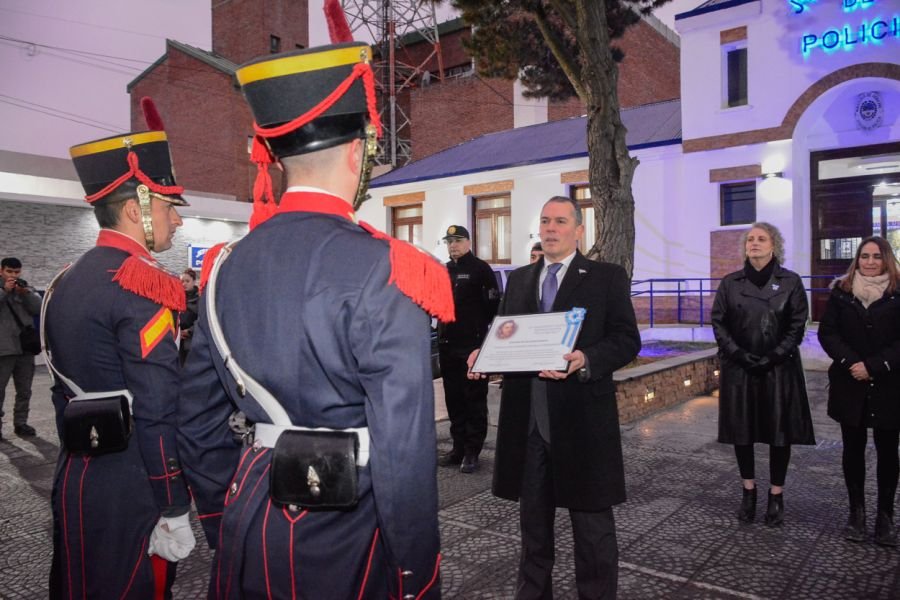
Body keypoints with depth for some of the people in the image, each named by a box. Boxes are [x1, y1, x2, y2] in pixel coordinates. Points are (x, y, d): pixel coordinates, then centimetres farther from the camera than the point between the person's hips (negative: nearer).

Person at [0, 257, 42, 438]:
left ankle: (20, 423, 19)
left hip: (26, 347, 3)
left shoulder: (26, 288, 11)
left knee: (24, 390, 10)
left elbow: (39, 308, -3)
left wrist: (25, 292, -16)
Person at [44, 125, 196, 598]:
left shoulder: (65, 282, 10)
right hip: (132, 488, -9)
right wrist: (175, 511, -16)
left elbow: (64, 389, 16)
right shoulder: (142, 284, -18)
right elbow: (158, 413, -23)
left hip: (75, 481, 9)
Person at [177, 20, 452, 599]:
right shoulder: (383, 271, -19)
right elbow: (404, 441, -22)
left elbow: (199, 417, 7)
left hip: (249, 532, 6)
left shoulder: (229, 267, 1)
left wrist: (223, 527, 19)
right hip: (348, 536, -5)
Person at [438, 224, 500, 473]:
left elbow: (492, 305, -8)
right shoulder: (443, 270, 15)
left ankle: (472, 451, 8)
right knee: (453, 399, 12)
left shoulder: (480, 269, -4)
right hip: (447, 344, 7)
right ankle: (458, 447, 22)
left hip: (473, 344, -6)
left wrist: (477, 327, -9)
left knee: (474, 399, 0)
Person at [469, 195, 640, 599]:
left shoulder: (607, 277, -1)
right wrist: (484, 354, -8)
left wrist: (586, 361, -25)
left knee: (592, 523, 9)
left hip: (582, 418, -4)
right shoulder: (519, 279, 13)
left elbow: (627, 340, -7)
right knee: (533, 519, 19)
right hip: (527, 417, 5)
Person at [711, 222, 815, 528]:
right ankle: (748, 492, 21)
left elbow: (797, 325, -2)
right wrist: (739, 353, -10)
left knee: (780, 432, 3)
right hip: (739, 369, 1)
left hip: (779, 369, -1)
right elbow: (718, 322, 2)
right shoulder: (730, 282, 5)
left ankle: (776, 496, 17)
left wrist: (774, 356, -11)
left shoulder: (790, 281, 1)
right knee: (741, 431, 6)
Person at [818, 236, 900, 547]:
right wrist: (850, 363, -13)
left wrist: (873, 366, -16)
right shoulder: (841, 291, 4)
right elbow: (827, 333, 0)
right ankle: (856, 512, 20)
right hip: (850, 385, 1)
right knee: (853, 448, 9)